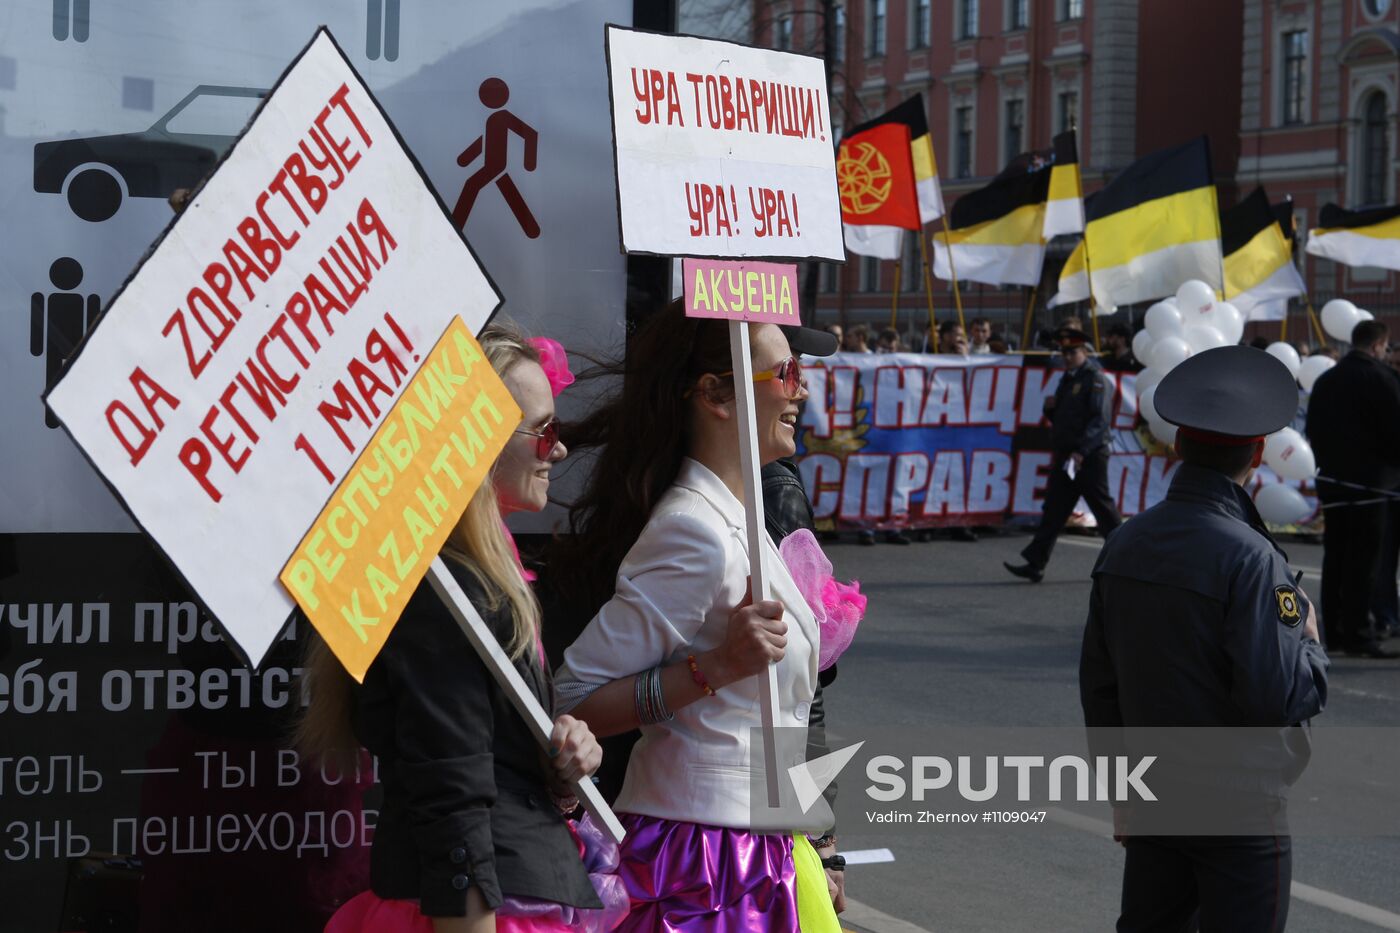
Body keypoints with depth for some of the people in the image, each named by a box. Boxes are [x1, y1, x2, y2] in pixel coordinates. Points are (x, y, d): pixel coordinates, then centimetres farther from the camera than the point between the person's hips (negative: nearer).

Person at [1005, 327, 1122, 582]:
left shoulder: (1094, 379, -9)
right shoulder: (1067, 380, 18)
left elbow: (1100, 420, -17)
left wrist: (1081, 451, -26)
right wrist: (1051, 408, 0)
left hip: (1089, 458, -8)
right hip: (1065, 456, 8)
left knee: (1103, 509, 0)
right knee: (1053, 510, 2)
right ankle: (1035, 563, -1)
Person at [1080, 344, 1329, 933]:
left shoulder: (1125, 545, 2)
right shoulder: (1247, 558, -20)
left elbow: (1098, 686, 9)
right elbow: (1275, 701, -22)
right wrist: (1309, 642, -2)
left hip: (1152, 796, 7)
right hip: (1238, 807, -7)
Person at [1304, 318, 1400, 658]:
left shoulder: (1325, 381, 12)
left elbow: (1312, 430, 15)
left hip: (1331, 478, 7)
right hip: (1368, 479, -7)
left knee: (1334, 557, 12)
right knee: (1362, 560, -5)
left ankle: (1332, 631, 15)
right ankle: (1356, 634, -7)